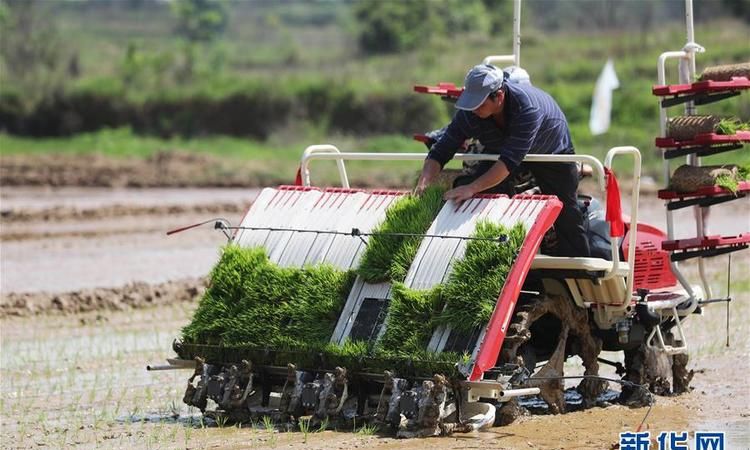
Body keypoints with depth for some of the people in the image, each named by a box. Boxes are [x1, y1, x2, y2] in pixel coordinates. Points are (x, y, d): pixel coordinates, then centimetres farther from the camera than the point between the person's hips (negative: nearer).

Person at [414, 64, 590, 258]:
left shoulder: (527, 107, -46)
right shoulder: (469, 113, -31)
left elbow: (510, 160, -51)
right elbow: (440, 151, -25)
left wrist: (472, 188, -60)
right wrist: (423, 183, -44)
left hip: (552, 151, -4)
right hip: (500, 149, 4)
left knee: (566, 214, -1)